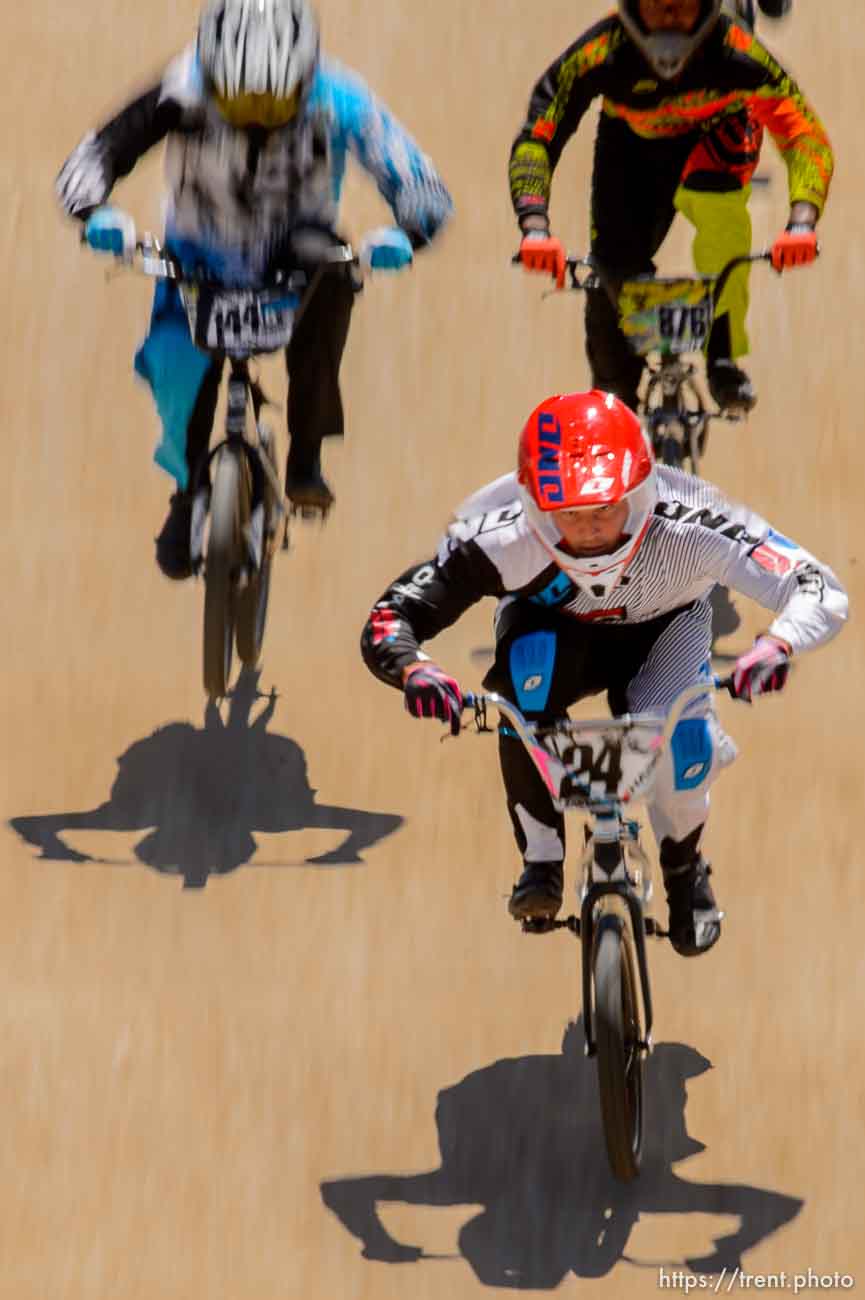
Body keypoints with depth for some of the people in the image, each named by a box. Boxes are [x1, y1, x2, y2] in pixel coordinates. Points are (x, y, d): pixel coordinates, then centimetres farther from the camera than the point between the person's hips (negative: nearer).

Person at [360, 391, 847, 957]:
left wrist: (776, 645, -61)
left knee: (680, 740, -29)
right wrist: (415, 670, -56)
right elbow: (388, 621, -33)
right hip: (554, 628, 0)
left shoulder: (687, 527, -37)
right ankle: (542, 862, -20)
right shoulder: (500, 537, -36)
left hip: (661, 631, 0)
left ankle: (684, 868, 4)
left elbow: (822, 592, -39)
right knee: (527, 668, -36)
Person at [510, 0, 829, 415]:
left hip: (716, 136, -2)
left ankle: (723, 356, -21)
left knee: (718, 207, -35)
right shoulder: (599, 55, -35)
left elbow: (804, 131, -36)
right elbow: (536, 138, -35)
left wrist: (801, 222, -52)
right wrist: (535, 227, -51)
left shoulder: (734, 51, -36)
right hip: (632, 147, 2)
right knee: (615, 270, -10)